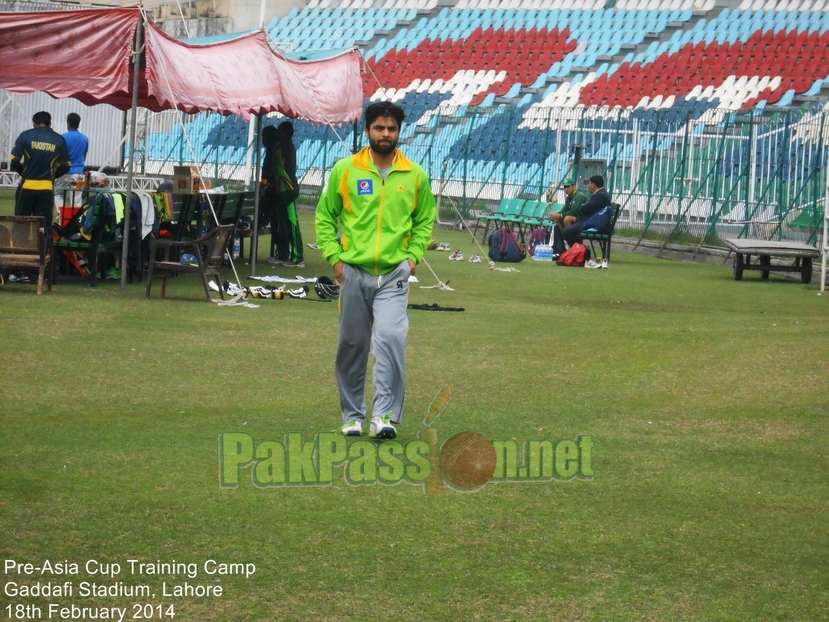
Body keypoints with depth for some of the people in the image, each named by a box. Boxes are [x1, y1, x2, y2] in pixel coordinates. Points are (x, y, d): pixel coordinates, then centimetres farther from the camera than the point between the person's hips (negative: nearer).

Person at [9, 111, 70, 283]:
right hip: (47, 190, 1)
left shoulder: (25, 136, -2)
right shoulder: (59, 140, 3)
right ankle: (35, 274, 3)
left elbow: (14, 163, -3)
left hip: (27, 188, -1)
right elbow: (65, 166, 5)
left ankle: (18, 271, 8)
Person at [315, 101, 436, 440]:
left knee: (391, 338, -17)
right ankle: (352, 415, 19)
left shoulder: (415, 176, 5)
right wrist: (334, 256, 0)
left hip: (394, 274, -1)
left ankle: (384, 415, -14)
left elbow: (425, 220, 17)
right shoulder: (345, 170, 2)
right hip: (353, 272, 1)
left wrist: (413, 255, 3)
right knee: (352, 345, 7)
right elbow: (324, 215, 9)